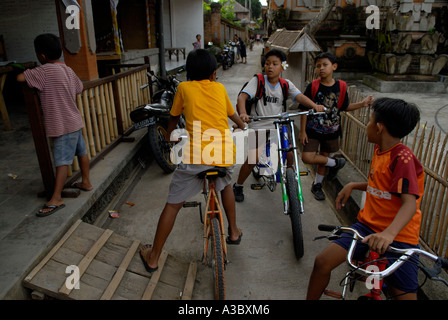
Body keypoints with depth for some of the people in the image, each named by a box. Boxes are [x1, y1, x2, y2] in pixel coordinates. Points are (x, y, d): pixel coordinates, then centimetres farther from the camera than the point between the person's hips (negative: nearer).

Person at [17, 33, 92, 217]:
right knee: (81, 151, 18)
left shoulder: (45, 71, -17)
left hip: (63, 126, -9)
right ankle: (86, 182, 34)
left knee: (62, 161, -5)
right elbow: (79, 88, 19)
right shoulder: (68, 70, 7)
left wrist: (30, 72, 0)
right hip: (74, 121, 9)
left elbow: (20, 78, -20)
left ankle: (56, 199, 1)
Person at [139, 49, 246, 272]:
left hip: (197, 155, -3)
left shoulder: (184, 88, 11)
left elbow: (174, 118, 23)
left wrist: (168, 137, 44)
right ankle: (234, 232, 42)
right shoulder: (219, 88, 18)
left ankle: (153, 258, 22)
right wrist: (243, 127, 55)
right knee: (225, 184, 35)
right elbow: (232, 114, 33)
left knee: (172, 205, 11)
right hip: (226, 153, 3)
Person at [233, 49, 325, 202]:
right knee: (253, 158, -15)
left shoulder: (286, 84, 3)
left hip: (277, 126, 4)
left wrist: (314, 105, -31)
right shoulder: (257, 81, -7)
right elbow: (242, 96, -19)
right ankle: (238, 186, 8)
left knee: (291, 153, -4)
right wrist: (243, 113, -40)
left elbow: (299, 96, -11)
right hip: (258, 126, -4)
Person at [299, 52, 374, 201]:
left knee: (324, 156, 14)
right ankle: (335, 162, 10)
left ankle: (317, 185, 36)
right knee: (307, 158, -16)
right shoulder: (313, 86, -11)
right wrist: (302, 131, -10)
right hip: (313, 129, -2)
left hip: (331, 130, 2)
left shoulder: (341, 86, -3)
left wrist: (362, 104, -6)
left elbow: (345, 107, 9)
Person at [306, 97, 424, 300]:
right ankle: (311, 299, 15)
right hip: (369, 225, 6)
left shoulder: (403, 158, -17)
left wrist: (389, 233, -42)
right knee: (323, 262, -7)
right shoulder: (380, 149, 9)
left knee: (405, 294, -3)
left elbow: (410, 204, -27)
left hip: (399, 235, -6)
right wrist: (353, 186, 10)